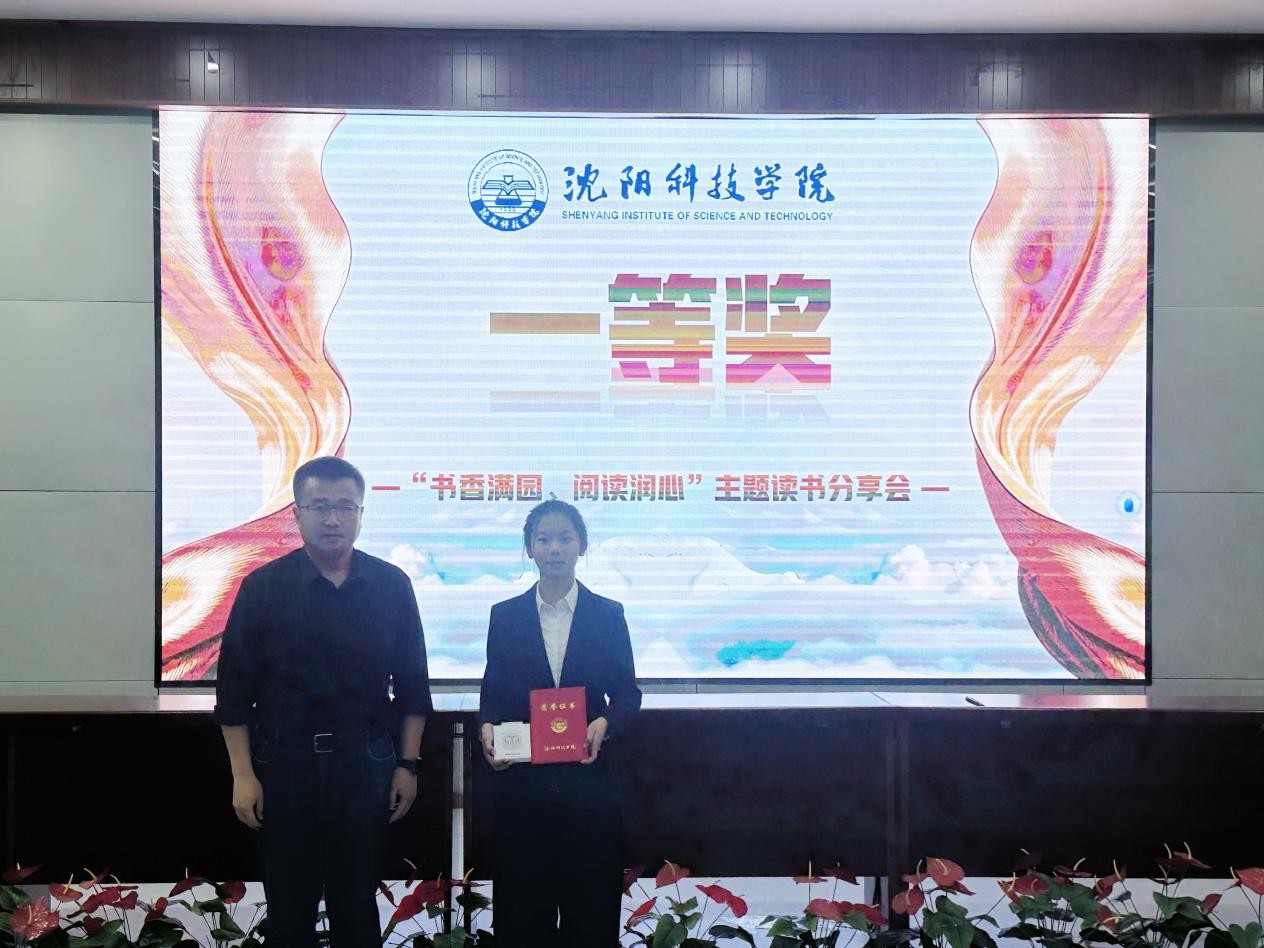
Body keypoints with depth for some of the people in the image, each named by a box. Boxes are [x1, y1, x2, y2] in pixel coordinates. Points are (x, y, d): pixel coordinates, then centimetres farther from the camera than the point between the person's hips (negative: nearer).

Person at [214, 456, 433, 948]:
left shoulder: (391, 585, 0)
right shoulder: (264, 586, -4)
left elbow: (412, 683, 6)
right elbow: (235, 688, -2)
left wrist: (408, 764, 3)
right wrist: (243, 775, -5)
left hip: (366, 765, 1)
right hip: (285, 764, -1)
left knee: (357, 903, 11)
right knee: (289, 906, 10)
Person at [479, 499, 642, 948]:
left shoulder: (608, 614, 4)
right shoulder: (505, 615, 6)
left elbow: (628, 692, 3)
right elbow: (492, 690, 6)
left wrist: (605, 723, -16)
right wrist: (487, 727, -14)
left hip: (588, 777, 0)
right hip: (522, 779, 1)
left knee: (591, 904, 5)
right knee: (522, 903, 6)